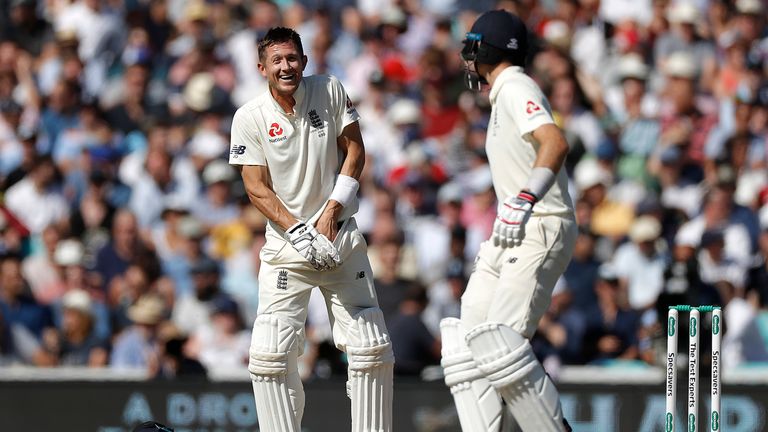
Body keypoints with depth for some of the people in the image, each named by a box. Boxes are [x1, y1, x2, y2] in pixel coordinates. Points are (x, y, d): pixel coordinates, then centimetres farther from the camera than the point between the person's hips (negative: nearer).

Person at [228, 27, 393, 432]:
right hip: (285, 245, -1)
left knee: (371, 346, -3)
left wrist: (331, 213, -8)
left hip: (340, 235, 1)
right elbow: (257, 188, -8)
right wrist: (299, 232, -20)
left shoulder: (330, 91, -2)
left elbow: (354, 152, 1)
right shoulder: (249, 118, -6)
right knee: (271, 353, -12)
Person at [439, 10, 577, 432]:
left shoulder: (516, 89, -9)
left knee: (500, 341, -20)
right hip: (512, 236, 10)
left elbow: (555, 143, -27)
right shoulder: (504, 95, 22)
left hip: (541, 231, -10)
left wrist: (524, 201, -37)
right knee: (468, 343, 3)